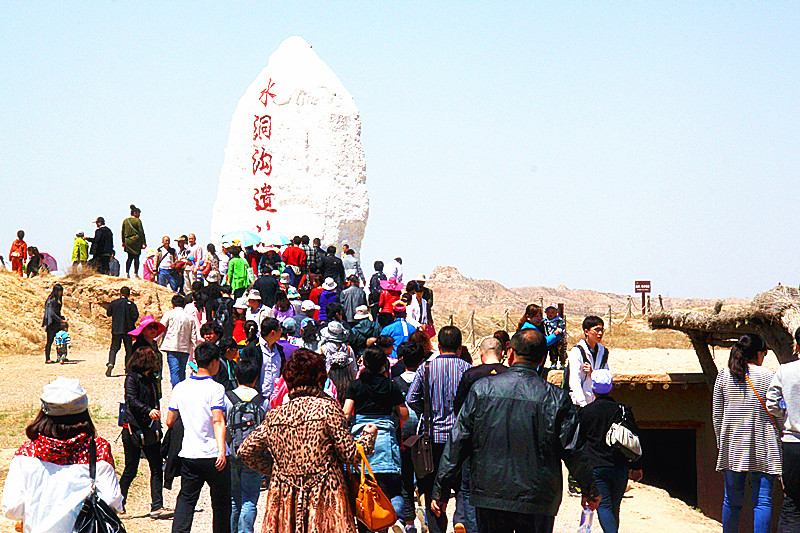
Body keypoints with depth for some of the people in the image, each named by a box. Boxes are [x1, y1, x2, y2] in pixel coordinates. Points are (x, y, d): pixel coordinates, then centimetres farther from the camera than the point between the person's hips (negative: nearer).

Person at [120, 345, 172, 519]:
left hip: (150, 430, 7)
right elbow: (131, 400, -21)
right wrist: (148, 410, -35)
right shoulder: (131, 378, -8)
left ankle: (157, 507, -2)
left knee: (157, 468, -1)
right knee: (131, 470, 0)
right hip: (134, 428, -7)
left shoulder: (150, 378, 15)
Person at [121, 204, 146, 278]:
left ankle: (127, 273, 3)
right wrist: (144, 242, -6)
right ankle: (135, 274, -3)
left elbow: (122, 232, 13)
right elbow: (141, 232, -8)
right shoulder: (137, 221, -7)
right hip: (136, 241, -5)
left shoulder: (125, 221, 10)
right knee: (136, 257, 0)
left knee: (129, 257, 11)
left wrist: (123, 242, 20)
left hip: (127, 241, 5)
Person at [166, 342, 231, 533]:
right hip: (213, 455, -4)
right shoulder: (215, 388, -11)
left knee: (186, 499, 10)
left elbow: (169, 422, 11)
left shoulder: (180, 388, 5)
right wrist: (222, 450, -27)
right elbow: (217, 420, -22)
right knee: (221, 503, 10)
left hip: (188, 455, 4)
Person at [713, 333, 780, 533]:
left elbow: (716, 415, 9)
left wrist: (722, 444, 18)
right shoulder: (768, 376, -5)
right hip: (762, 449, -3)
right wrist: (779, 440, 11)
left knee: (732, 501, 11)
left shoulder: (724, 376, 5)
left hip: (733, 448, 3)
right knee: (763, 500, -3)